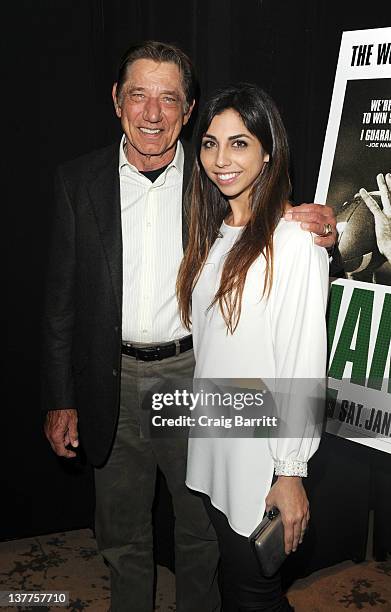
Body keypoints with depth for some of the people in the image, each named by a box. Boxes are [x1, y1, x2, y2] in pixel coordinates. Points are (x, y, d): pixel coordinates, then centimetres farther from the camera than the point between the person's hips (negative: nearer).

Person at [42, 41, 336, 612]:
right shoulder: (79, 180, -3)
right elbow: (62, 297, 0)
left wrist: (316, 235, -20)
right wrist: (60, 398, 0)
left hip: (196, 377, -1)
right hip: (113, 384, 1)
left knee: (202, 530, 19)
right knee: (121, 531, 21)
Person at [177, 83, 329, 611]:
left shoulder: (294, 242, -18)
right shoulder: (213, 235, 7)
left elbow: (305, 367, -18)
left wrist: (291, 472, -15)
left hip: (261, 453, -7)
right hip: (209, 444, 7)